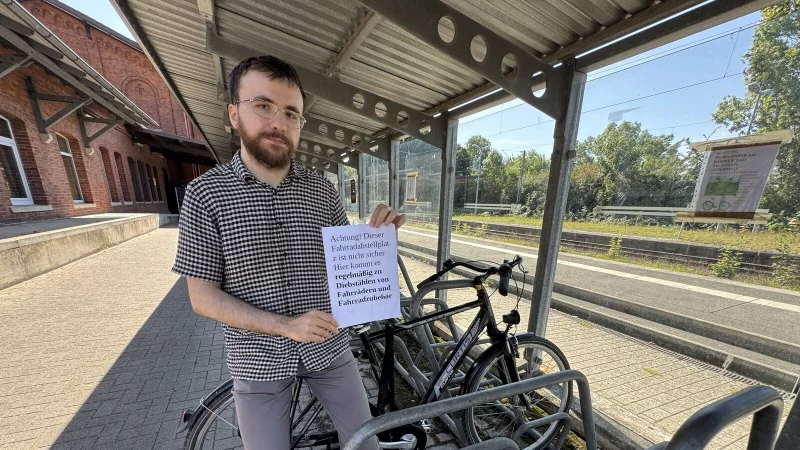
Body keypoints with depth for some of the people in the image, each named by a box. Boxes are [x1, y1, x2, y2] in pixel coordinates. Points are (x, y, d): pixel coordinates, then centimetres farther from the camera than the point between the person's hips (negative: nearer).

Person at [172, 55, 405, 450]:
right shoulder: (205, 192, -10)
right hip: (258, 361, -1)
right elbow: (203, 297, -9)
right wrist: (285, 325, -20)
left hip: (328, 349, 2)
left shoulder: (323, 191, -6)